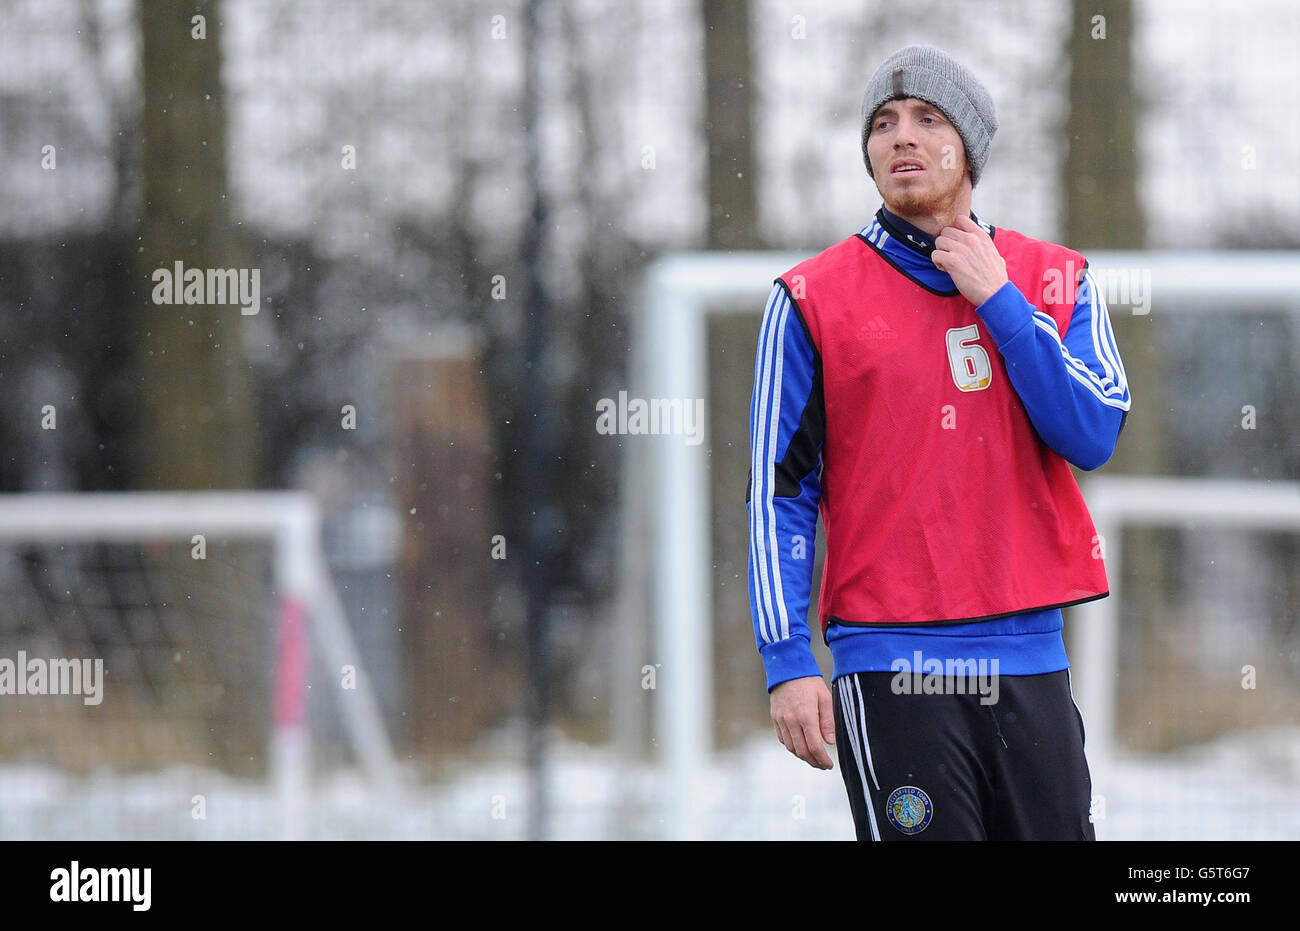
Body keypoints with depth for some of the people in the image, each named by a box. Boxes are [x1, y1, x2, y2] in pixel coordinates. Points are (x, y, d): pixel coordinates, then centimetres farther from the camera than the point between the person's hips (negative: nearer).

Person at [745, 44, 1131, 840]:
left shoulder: (1055, 282, 11)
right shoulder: (814, 300, 2)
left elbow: (1093, 437, -3)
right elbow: (780, 492, 0)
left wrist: (997, 299, -7)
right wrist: (788, 663, -7)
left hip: (1031, 663, 3)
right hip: (892, 673, -3)